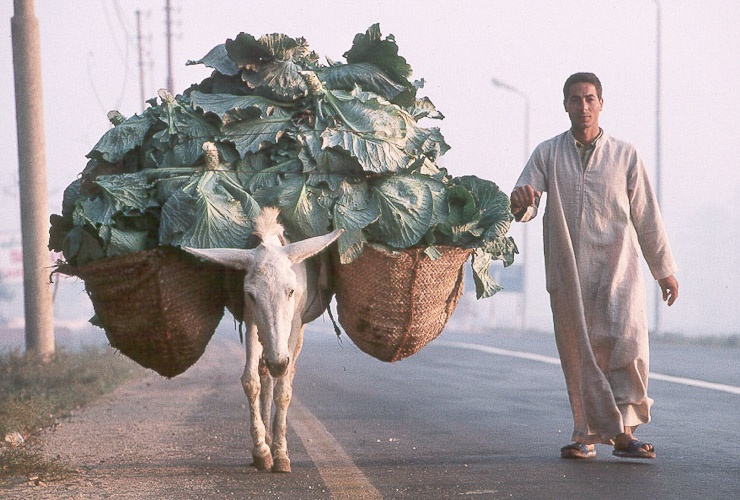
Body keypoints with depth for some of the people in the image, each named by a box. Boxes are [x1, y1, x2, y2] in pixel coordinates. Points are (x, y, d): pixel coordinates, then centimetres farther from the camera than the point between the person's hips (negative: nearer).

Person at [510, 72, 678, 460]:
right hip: (567, 272, 1)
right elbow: (523, 204, -2)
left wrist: (664, 269, 15)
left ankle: (623, 429, -14)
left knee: (627, 340, -18)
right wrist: (520, 202, -28)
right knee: (578, 354, 2)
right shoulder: (547, 155, 8)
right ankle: (587, 435, 11)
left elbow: (646, 215, 13)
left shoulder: (625, 155, 8)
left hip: (617, 267, -1)